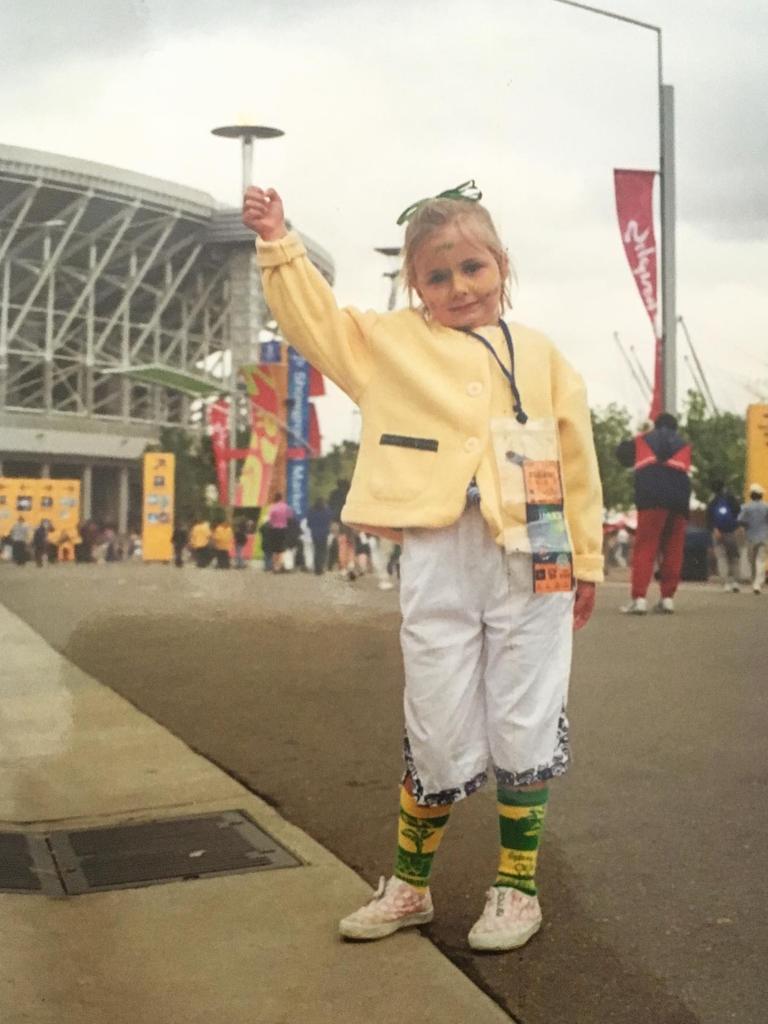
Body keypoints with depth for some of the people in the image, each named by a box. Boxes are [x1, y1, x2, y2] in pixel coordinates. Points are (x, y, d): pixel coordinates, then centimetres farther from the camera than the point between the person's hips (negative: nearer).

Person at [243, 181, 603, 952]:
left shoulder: (539, 355, 10)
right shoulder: (391, 341, 10)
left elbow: (575, 458, 10)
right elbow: (313, 319, 9)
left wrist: (586, 558, 10)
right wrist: (279, 245, -2)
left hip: (533, 557, 1)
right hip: (438, 561, 0)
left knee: (526, 728, 7)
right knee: (438, 735, 5)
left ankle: (517, 887, 24)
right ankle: (408, 885, 25)